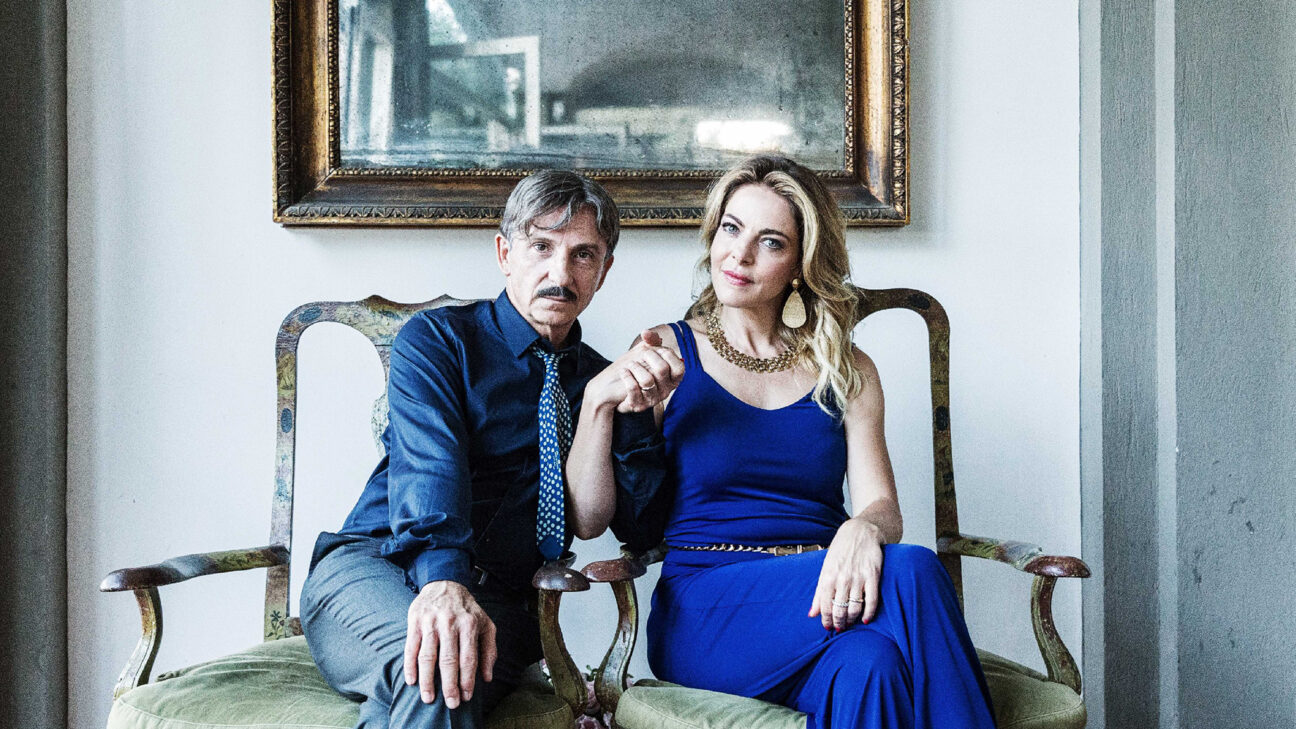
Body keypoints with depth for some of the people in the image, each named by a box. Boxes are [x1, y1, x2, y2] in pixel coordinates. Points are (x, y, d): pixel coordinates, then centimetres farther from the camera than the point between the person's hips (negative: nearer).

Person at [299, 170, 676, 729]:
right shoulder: (436, 339, 6)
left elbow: (589, 524, 5)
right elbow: (427, 464, -13)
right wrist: (443, 578, -32)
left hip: (498, 603, 2)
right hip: (373, 567, -2)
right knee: (431, 665, -36)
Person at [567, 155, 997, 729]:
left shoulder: (846, 373, 15)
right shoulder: (667, 355, 8)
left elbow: (883, 508, 3)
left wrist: (864, 528, -21)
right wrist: (597, 400, -12)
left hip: (823, 596, 3)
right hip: (706, 612, -3)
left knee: (870, 666, -35)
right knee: (911, 572, -30)